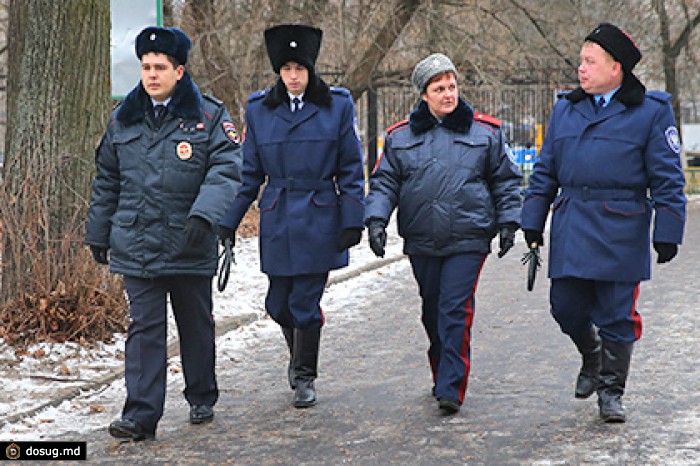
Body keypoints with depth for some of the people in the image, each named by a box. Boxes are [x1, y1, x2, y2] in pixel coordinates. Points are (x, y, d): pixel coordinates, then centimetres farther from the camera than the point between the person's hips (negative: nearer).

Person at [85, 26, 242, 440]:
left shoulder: (209, 116, -2)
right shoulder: (123, 120, 9)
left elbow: (226, 170, -13)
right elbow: (107, 181, 16)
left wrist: (204, 215, -28)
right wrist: (99, 234, 17)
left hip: (191, 247, -2)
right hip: (136, 246, 2)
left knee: (196, 325, 13)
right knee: (145, 328, -2)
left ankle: (202, 399, 31)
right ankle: (142, 414, -1)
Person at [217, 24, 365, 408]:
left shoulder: (337, 105, -1)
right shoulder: (259, 109, 4)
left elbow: (351, 170, 0)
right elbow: (249, 172, 7)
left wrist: (352, 221, -6)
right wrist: (228, 221, 3)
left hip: (319, 220, -3)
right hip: (277, 221, 3)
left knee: (305, 303, -2)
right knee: (278, 304, 9)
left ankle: (305, 377, 17)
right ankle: (298, 356, 39)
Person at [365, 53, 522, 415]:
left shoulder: (485, 132, 6)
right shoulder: (401, 137, 8)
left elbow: (505, 180, 11)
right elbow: (384, 182, 9)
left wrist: (507, 222, 4)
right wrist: (376, 218, -6)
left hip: (468, 239, -3)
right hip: (421, 241, 3)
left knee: (455, 310, -11)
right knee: (432, 311, 12)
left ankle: (451, 389, -10)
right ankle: (442, 374, 30)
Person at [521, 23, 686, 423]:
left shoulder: (651, 112, -1)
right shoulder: (566, 109, 11)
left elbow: (667, 179, -2)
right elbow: (545, 171, 15)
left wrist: (667, 234, -7)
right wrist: (533, 222, 11)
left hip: (620, 232, -4)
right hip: (570, 232, 4)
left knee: (616, 315, 2)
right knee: (566, 307, 5)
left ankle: (612, 391, 19)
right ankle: (592, 358, 36)